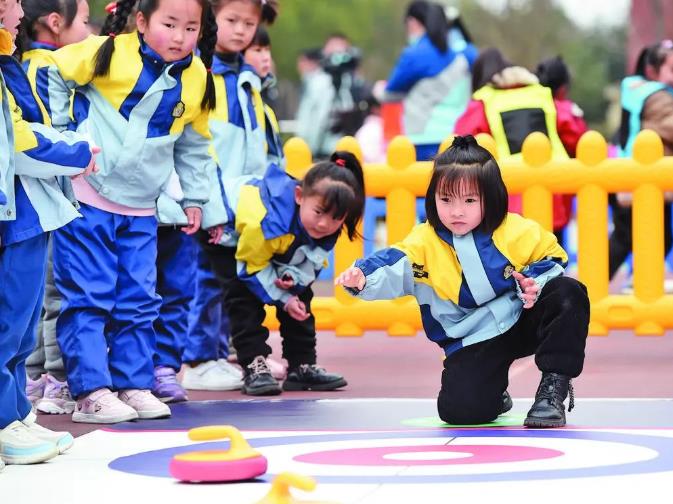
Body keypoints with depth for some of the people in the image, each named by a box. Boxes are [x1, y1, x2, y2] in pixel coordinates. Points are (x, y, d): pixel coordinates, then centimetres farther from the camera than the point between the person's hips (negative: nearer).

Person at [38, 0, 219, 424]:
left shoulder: (197, 79, 2)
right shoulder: (110, 53, -13)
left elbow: (194, 145, 16)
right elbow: (53, 71, -2)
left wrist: (195, 198, 16)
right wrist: (63, 127, -6)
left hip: (141, 210, 5)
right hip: (88, 198, -5)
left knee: (139, 301, 10)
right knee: (88, 297, -4)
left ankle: (134, 385, 19)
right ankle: (91, 391, -1)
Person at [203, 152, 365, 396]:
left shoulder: (328, 229, -26)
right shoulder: (267, 220, -46)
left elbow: (312, 263, -11)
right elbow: (251, 266, -30)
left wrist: (294, 276, -33)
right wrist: (283, 299, -26)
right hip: (229, 234, -6)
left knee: (301, 293, 3)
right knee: (243, 294, -22)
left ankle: (302, 366, 11)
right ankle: (254, 365, -19)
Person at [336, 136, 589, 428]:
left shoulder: (518, 232, -7)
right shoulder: (425, 243, -8)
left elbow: (550, 261, 6)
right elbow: (393, 270, -21)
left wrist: (536, 285, -16)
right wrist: (364, 278, -43)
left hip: (524, 320, 1)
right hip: (473, 341, -1)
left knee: (569, 294, -26)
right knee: (459, 408, -24)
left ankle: (553, 387, -12)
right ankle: (494, 394, 17)